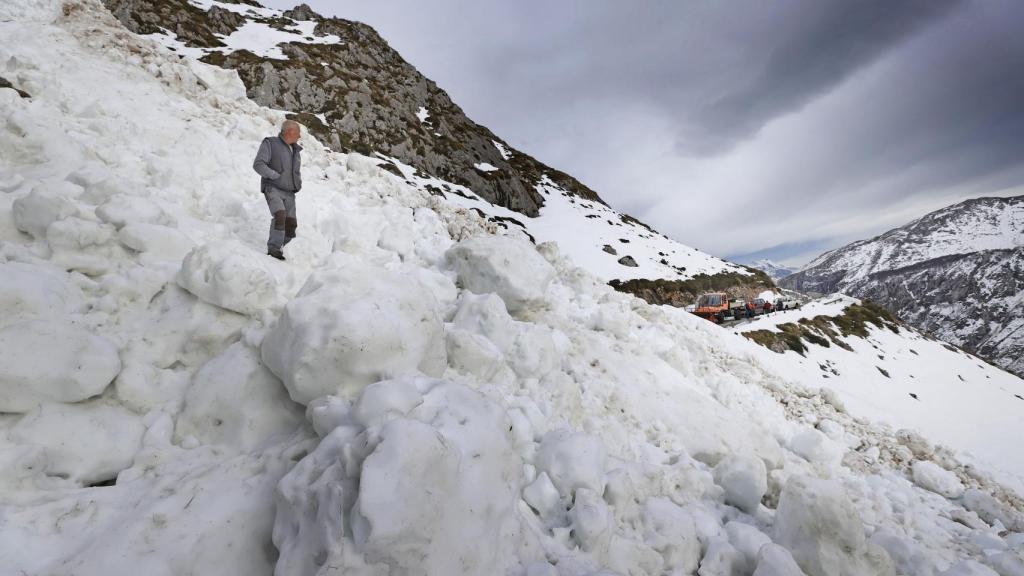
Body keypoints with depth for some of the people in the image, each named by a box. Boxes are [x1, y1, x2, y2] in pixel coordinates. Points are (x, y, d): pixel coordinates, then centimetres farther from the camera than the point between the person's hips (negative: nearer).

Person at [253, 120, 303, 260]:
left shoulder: (295, 150, 20)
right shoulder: (270, 143, 1)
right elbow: (258, 164, -8)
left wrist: (298, 183, 15)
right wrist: (277, 176, -14)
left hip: (289, 193, 6)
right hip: (273, 189, -6)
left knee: (291, 224, -2)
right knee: (280, 216, -27)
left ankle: (278, 248, 12)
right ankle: (274, 249, -24)